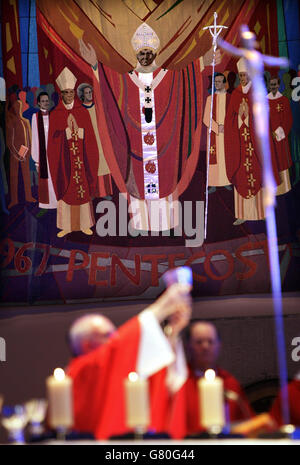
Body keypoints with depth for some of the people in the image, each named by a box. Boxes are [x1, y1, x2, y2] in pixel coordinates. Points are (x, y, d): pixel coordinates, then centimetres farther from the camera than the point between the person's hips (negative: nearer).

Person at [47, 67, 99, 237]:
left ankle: (85, 224, 11)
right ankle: (66, 225, 8)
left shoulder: (82, 112, 5)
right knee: (65, 190, 1)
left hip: (80, 156, 1)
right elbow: (53, 138, -1)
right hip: (64, 157, -1)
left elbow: (89, 135, 5)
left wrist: (76, 130, -6)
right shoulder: (55, 114, 2)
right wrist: (67, 131, -9)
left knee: (83, 189, 3)